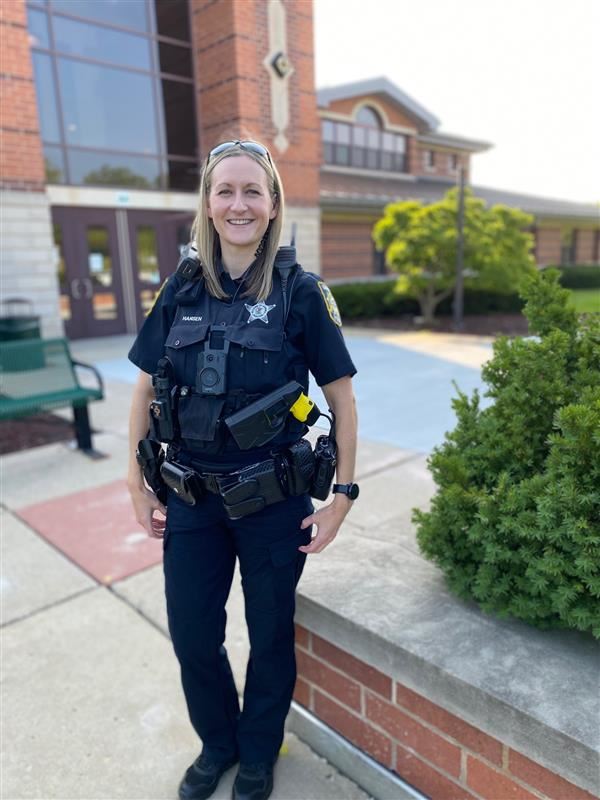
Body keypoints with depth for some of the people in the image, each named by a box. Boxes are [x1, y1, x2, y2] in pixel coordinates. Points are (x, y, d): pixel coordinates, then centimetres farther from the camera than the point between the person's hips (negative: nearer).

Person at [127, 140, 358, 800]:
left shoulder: (300, 292, -9)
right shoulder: (182, 289, -1)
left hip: (273, 498, -2)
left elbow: (341, 395, -6)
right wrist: (138, 485, 6)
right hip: (190, 497, 3)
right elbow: (145, 388, 5)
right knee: (191, 633, 16)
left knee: (269, 635, 16)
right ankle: (217, 743, 48)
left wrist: (343, 496, -8)